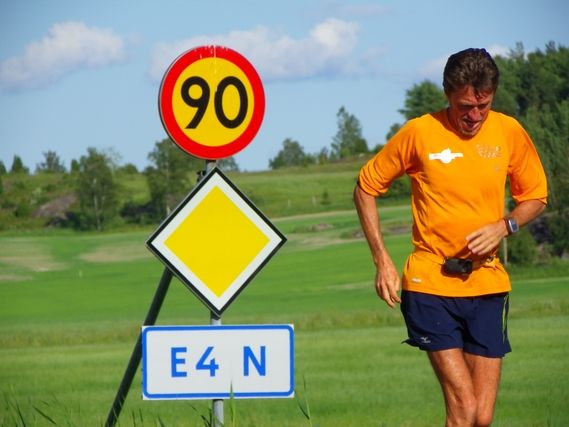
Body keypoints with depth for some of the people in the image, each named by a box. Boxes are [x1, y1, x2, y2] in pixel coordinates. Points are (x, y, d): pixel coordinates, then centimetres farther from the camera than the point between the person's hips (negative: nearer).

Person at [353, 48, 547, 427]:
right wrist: (382, 261, -1)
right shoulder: (419, 133, -5)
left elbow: (535, 197, 16)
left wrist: (504, 226, -5)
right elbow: (366, 188, 6)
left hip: (488, 283, 3)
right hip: (431, 283, -3)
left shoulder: (509, 132, 3)